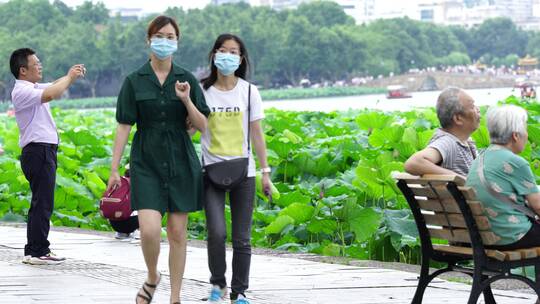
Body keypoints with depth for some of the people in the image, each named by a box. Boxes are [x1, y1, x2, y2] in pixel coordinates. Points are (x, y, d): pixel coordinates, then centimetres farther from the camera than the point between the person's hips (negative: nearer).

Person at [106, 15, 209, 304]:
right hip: (146, 162, -1)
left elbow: (202, 126, 3)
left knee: (177, 232, 3)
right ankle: (152, 277, 14)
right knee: (149, 230, -15)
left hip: (180, 162, 1)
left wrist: (186, 100, -14)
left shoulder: (187, 80, 4)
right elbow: (123, 126, 1)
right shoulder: (134, 81, 1)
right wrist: (114, 169, -2)